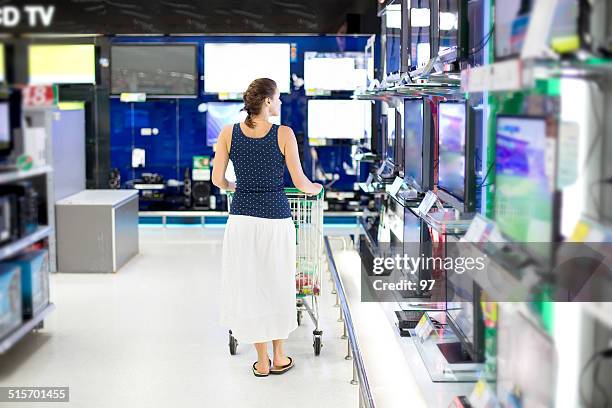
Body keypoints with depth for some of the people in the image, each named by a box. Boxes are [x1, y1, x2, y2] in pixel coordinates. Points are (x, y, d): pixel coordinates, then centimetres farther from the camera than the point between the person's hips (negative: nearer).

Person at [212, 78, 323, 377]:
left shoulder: (229, 133, -1)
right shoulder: (283, 134, -7)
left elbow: (217, 180, 3)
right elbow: (300, 183, -4)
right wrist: (316, 188, 18)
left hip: (241, 219, 2)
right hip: (276, 219, -1)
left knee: (249, 287, 9)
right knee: (277, 286, 14)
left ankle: (262, 362, 16)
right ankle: (279, 357, 24)